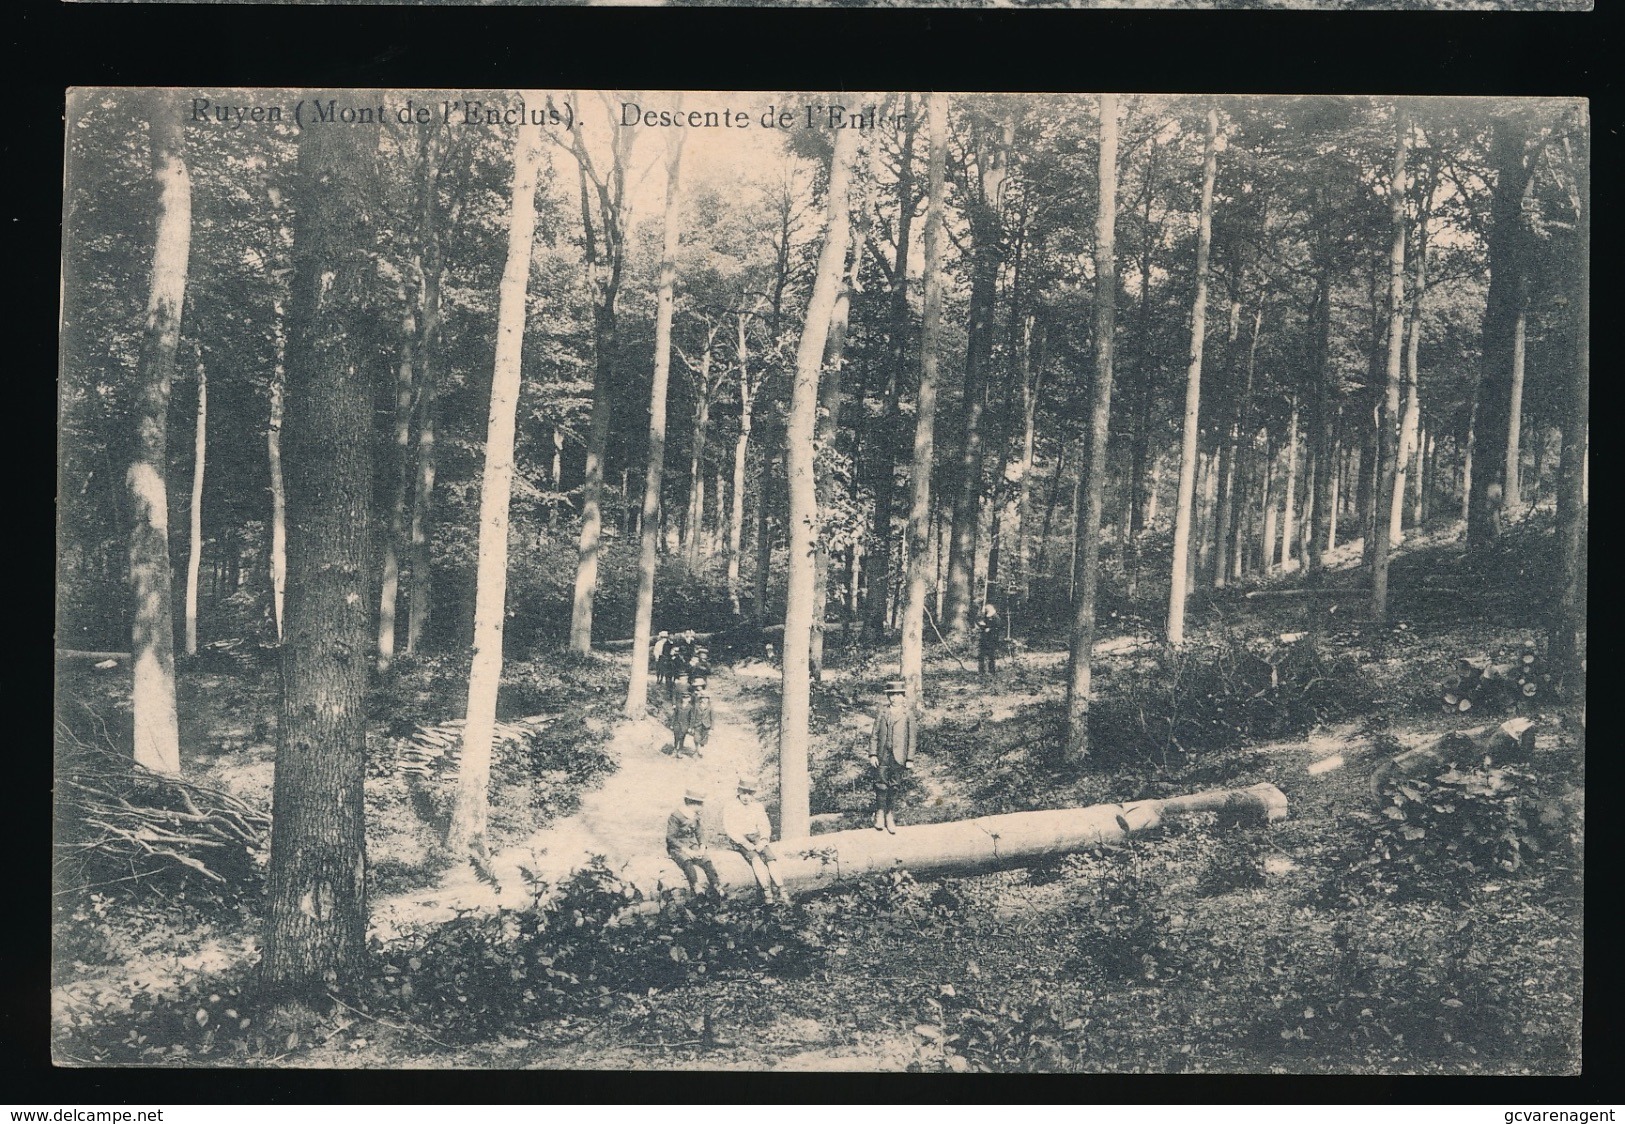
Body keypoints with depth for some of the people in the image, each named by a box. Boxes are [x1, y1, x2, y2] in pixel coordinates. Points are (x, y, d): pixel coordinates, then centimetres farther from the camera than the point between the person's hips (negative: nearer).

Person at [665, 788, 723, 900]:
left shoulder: (696, 816, 10)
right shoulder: (675, 816, -13)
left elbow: (700, 834, 13)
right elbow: (671, 838, -15)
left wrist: (702, 848, -8)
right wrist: (686, 850, -23)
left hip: (692, 846, 6)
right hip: (677, 847, -6)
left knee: (706, 859, -19)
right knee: (686, 861, -35)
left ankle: (716, 886, -25)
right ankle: (695, 887, -47)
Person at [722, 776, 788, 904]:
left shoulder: (757, 806, 12)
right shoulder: (730, 807, -2)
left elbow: (764, 825, 9)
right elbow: (729, 829, -10)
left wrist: (763, 840, -12)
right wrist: (745, 843, -20)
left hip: (756, 837, 4)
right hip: (739, 840, -4)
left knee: (771, 858, -24)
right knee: (755, 858, -32)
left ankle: (781, 889, -32)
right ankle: (767, 890, -37)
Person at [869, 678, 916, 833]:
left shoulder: (908, 714, 3)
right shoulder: (881, 712, 6)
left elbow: (912, 738, 3)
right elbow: (874, 735, 6)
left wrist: (910, 759, 0)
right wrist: (872, 754, -1)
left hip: (899, 757, 0)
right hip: (882, 756, 0)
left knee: (894, 787, 4)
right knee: (881, 785, -1)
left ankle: (889, 814, 16)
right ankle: (880, 813, 12)